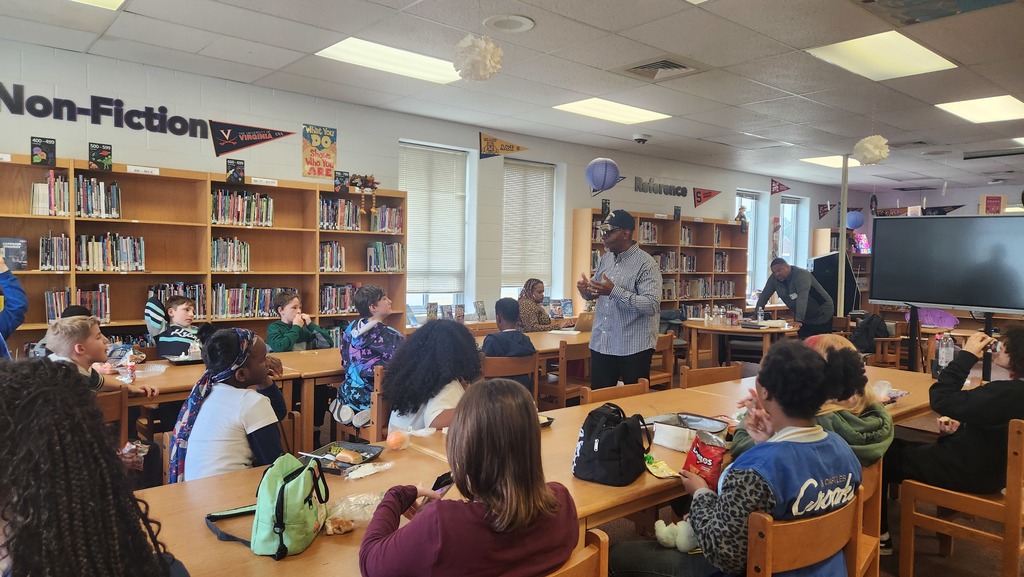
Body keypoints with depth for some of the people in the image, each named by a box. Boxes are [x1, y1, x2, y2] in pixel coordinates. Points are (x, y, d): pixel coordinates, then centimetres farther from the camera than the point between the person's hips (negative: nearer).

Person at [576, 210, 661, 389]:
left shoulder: (646, 264, -13)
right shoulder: (605, 259, 9)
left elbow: (652, 305, -22)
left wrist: (614, 291, -28)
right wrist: (586, 290, -5)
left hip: (634, 348, -6)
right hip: (601, 344, 7)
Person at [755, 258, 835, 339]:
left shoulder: (801, 274, -26)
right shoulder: (774, 278, -8)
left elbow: (802, 298, -38)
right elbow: (765, 295, -3)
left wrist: (799, 320, -47)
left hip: (821, 316, -6)